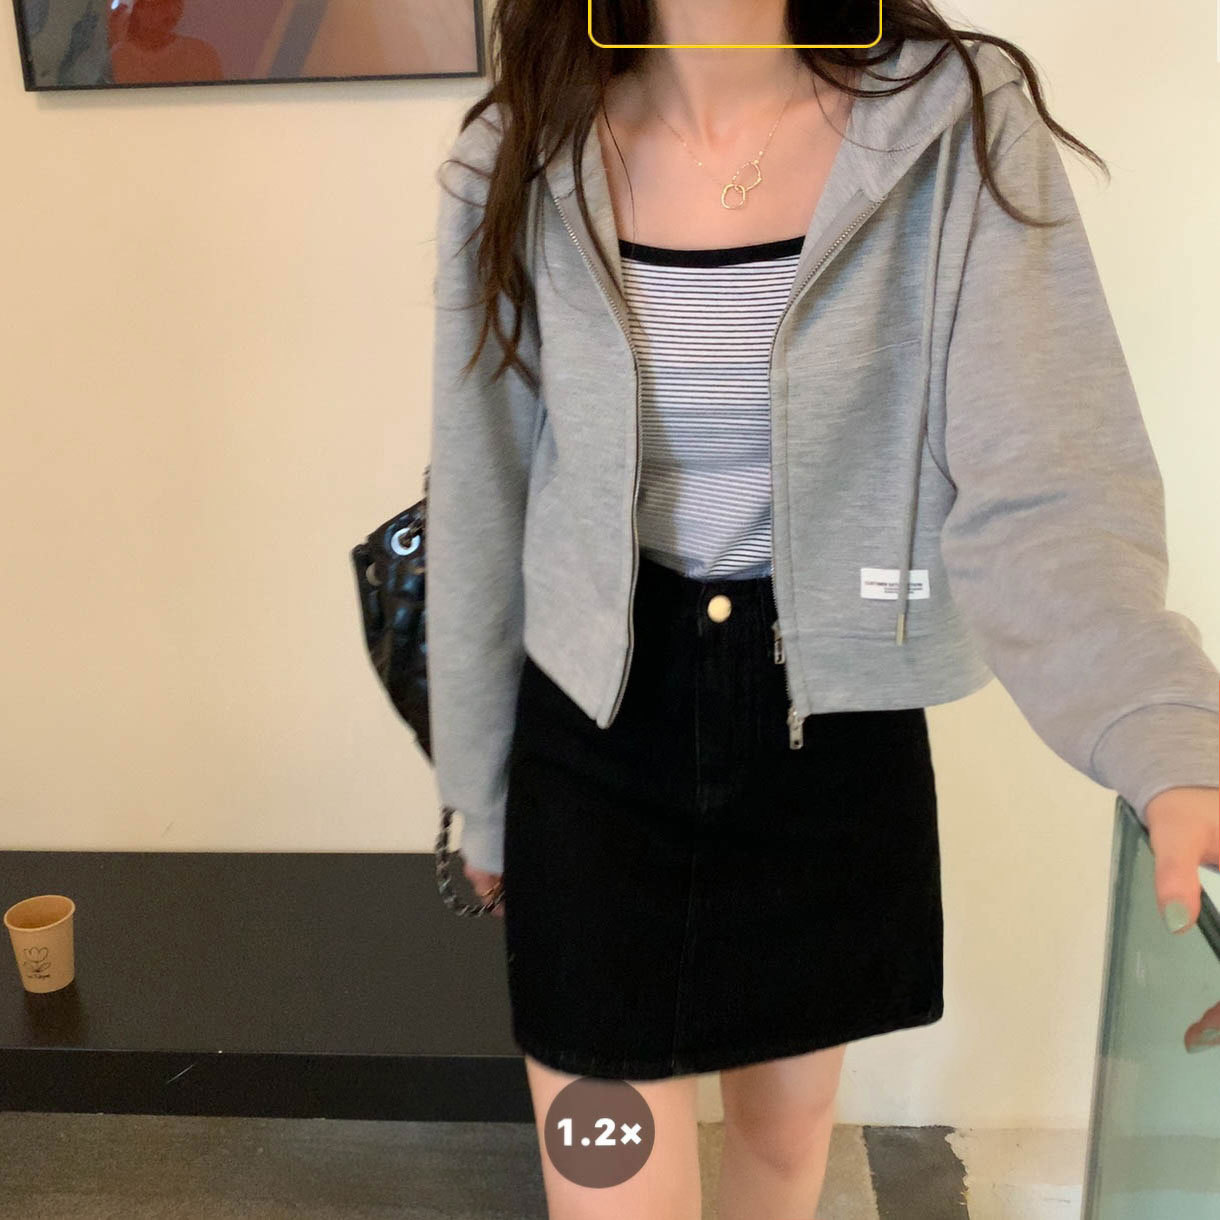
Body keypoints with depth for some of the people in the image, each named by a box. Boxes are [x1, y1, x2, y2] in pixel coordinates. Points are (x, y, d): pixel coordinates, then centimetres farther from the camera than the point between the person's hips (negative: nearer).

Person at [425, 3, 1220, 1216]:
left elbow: (1041, 489, -21)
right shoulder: (518, 161, -8)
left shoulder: (962, 124, -11)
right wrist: (479, 794, 9)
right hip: (595, 750, 0)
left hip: (838, 745, 1)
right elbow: (480, 517, 0)